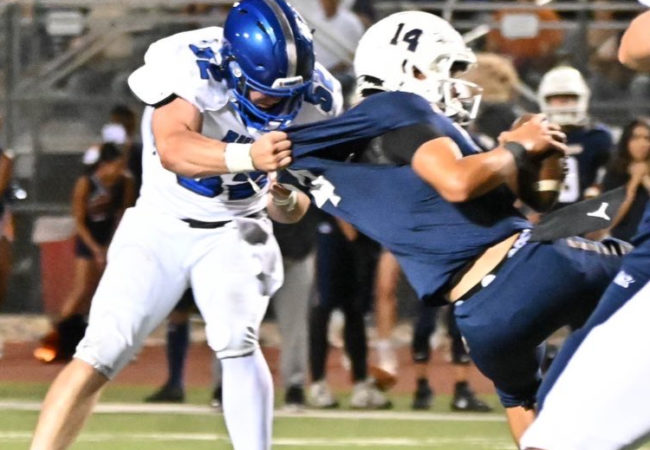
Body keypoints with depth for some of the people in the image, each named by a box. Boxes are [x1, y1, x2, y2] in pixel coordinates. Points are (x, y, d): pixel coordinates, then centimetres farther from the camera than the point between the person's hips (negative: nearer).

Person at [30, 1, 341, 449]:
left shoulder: (310, 96, -13)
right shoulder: (189, 64, -26)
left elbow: (289, 211, -2)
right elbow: (174, 149, -44)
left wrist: (286, 199, -26)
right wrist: (247, 156, -60)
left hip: (235, 232, 1)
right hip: (162, 226, -1)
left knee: (236, 340, -24)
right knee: (99, 354, -9)